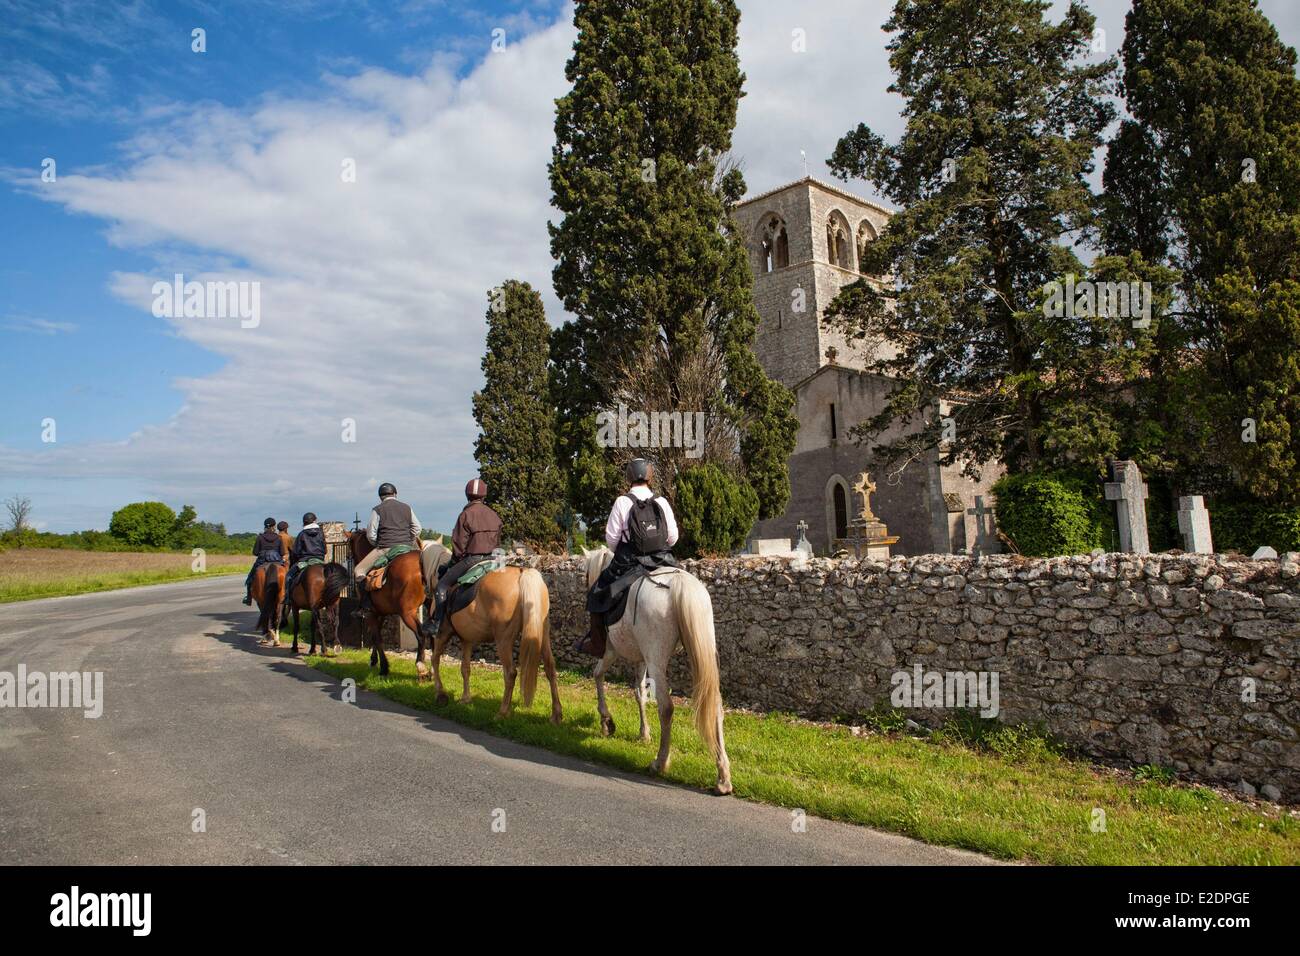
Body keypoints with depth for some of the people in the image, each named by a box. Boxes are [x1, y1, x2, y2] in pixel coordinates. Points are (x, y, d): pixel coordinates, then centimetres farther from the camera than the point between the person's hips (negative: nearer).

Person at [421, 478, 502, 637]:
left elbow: (459, 544, -6)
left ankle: (436, 623, -4)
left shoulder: (466, 514, -8)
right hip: (492, 558, 6)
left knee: (442, 585, 1)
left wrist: (454, 562, 8)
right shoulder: (494, 516, 10)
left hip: (471, 559, -6)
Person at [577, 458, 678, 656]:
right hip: (662, 562, 3)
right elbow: (673, 537, 3)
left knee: (597, 594, 14)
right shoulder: (662, 502, 2)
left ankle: (597, 644, 14)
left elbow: (611, 538, -6)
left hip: (628, 563, -3)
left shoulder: (622, 502, -7)